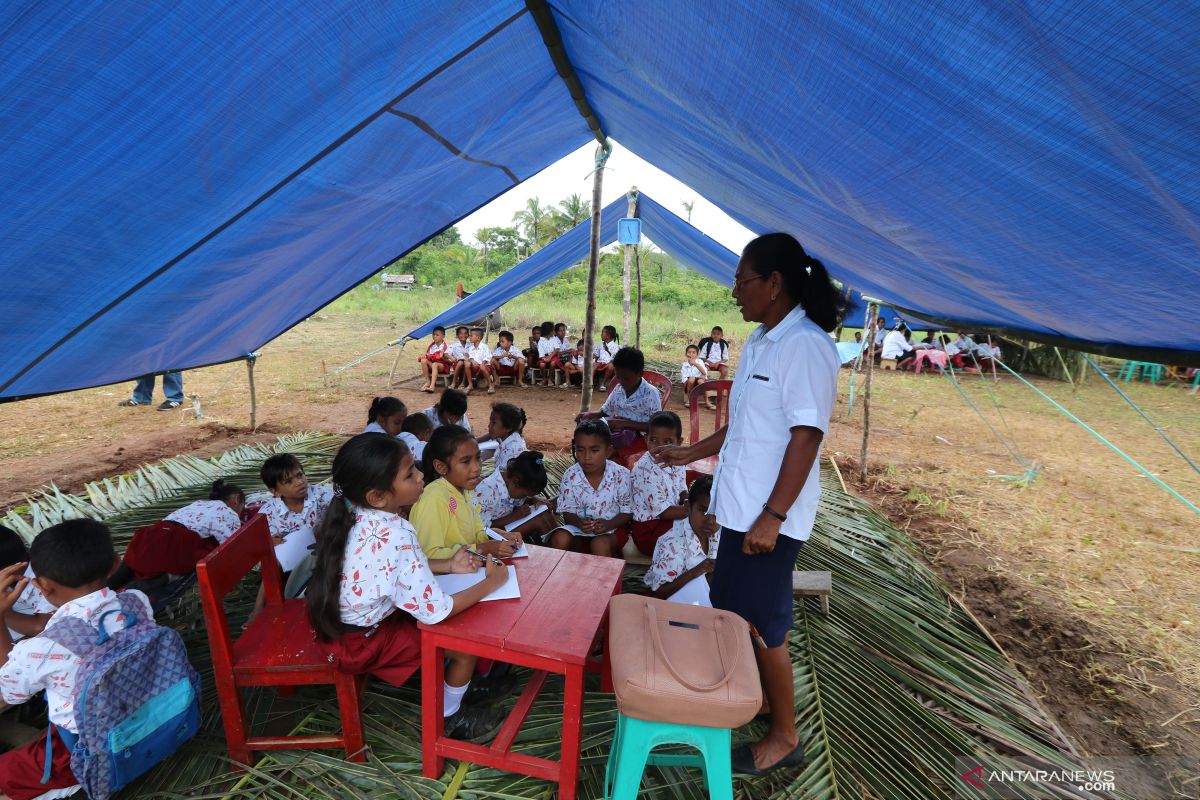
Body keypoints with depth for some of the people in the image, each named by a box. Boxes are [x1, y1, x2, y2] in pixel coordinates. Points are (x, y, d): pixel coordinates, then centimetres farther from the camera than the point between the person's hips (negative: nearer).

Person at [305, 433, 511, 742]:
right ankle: (447, 719, 25)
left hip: (336, 621, 8)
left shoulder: (354, 514, -9)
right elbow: (434, 610, -29)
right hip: (359, 643, -8)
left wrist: (448, 565, 0)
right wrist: (490, 582, -15)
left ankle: (459, 685, 37)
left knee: (456, 617, 17)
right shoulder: (395, 535, -35)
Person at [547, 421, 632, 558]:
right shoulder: (570, 476, -9)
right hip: (580, 527, 2)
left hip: (613, 528, -2)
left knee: (600, 544, -34)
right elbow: (568, 512, -2)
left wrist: (608, 524, -24)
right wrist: (579, 523, -25)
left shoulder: (621, 475, -14)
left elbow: (627, 512, -6)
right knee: (559, 539, -27)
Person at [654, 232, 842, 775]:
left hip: (768, 517, -9)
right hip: (738, 507, 9)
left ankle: (784, 736, 28)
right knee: (730, 612, 21)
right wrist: (691, 454, 21)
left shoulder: (805, 345, -18)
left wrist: (773, 516, -22)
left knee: (764, 626, 6)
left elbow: (805, 436, -22)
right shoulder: (759, 342, 10)